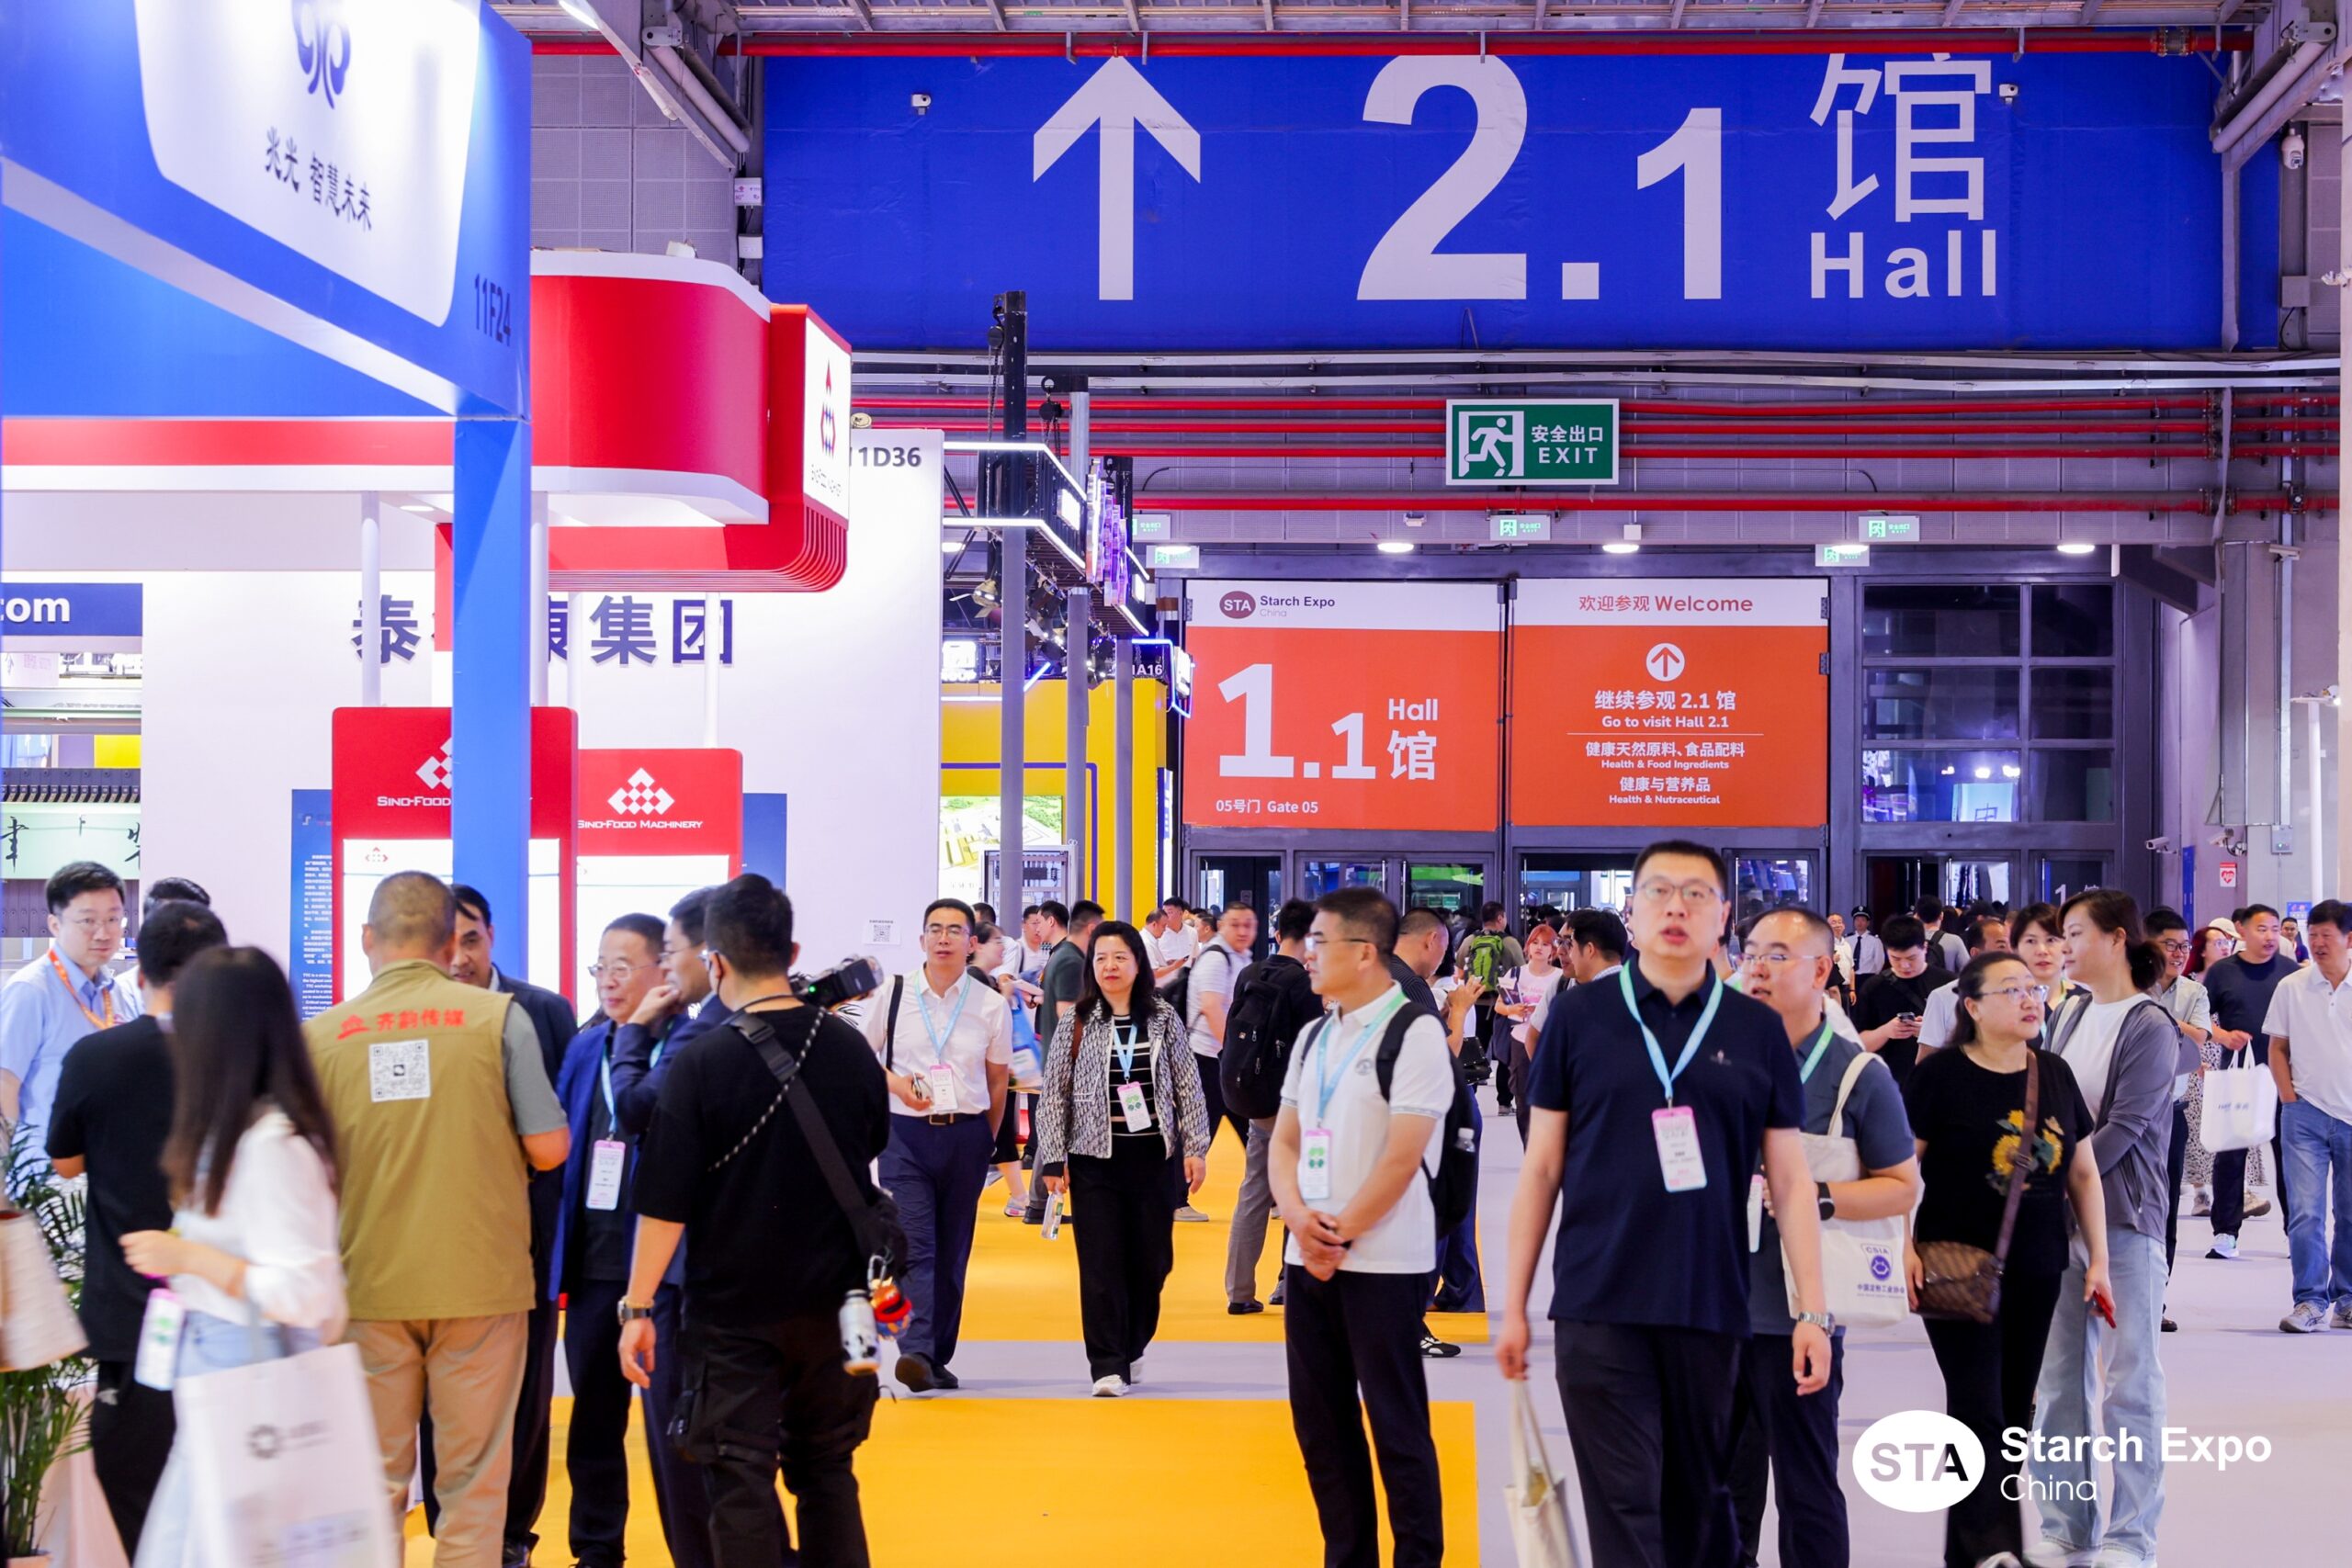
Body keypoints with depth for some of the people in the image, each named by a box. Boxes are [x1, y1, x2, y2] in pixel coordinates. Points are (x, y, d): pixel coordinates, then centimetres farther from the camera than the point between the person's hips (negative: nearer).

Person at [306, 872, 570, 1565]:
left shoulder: (323, 1034, -2)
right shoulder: (498, 1016, -6)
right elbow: (549, 1148, -6)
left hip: (370, 1282, 2)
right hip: (481, 1278, -1)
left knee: (375, 1476, 11)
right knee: (473, 1477, 7)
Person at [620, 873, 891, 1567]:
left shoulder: (699, 1063, -14)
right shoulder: (851, 1050, -2)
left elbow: (664, 1204, -14)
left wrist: (638, 1308, -6)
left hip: (734, 1309, -4)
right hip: (834, 1302, 4)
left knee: (741, 1483, 3)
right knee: (828, 1472, 16)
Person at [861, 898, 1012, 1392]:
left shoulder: (992, 1006, 3)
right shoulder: (894, 994, 2)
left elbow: (998, 1079, 11)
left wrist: (988, 1141, 9)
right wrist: (894, 1081, -7)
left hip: (966, 1134, 2)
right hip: (906, 1133, -1)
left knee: (953, 1253, 7)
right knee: (914, 1245, -14)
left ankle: (938, 1357, 16)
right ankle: (916, 1351, -24)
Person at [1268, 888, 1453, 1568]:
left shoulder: (1413, 1032, -11)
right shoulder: (1313, 1036, 13)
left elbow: (1403, 1156, -16)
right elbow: (1284, 1141, 12)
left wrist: (1342, 1235, -13)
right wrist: (1299, 1217, -6)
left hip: (1384, 1261, -7)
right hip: (1309, 1257, 7)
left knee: (1396, 1424, -2)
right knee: (1320, 1421, 11)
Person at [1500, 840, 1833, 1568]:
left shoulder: (1757, 1030, 5)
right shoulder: (1579, 1017, 2)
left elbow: (1790, 1179, 6)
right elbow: (1541, 1166, 5)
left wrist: (1812, 1312, 0)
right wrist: (1514, 1304, 3)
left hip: (1711, 1309, 2)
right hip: (1598, 1308, -1)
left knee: (1699, 1500, 13)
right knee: (1624, 1506, -2)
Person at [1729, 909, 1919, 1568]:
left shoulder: (1858, 1074, -4)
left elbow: (1904, 1186, -3)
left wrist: (1821, 1197, -17)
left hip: (1796, 1312, -4)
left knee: (1805, 1486, 3)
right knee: (1723, 1474, 13)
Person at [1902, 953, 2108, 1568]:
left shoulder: (2055, 1075, 8)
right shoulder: (1942, 1075, -8)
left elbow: (2083, 1173, 13)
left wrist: (2097, 1260, 9)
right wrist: (1906, 1249, -13)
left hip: (2037, 1272, 6)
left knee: (2014, 1413, 9)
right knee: (1977, 1407, -11)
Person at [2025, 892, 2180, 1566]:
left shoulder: (2149, 1027, -9)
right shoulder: (2071, 1017, 11)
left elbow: (2124, 1129, -15)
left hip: (2123, 1219, -7)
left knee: (2129, 1382, 0)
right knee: (2057, 1378, 9)